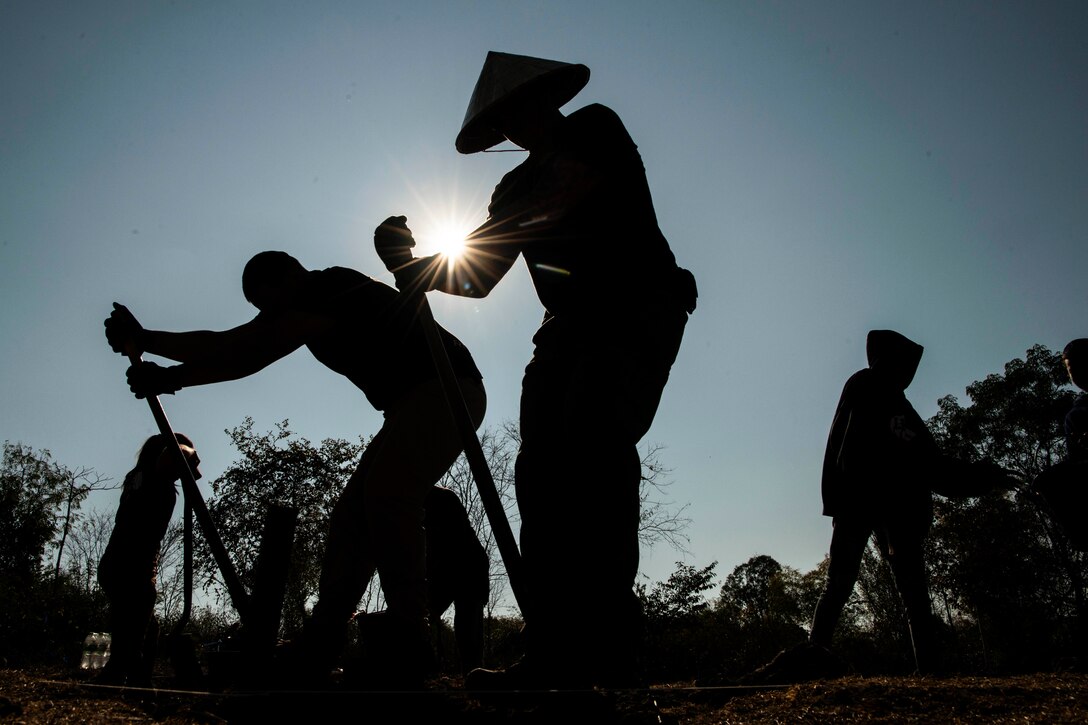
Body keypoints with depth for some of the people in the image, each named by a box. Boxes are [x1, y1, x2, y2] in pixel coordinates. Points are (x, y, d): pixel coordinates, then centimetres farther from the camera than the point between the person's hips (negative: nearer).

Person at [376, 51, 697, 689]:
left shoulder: (596, 127, 6)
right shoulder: (518, 187, 23)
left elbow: (566, 191, -14)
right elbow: (479, 279, 17)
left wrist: (454, 244, -9)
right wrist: (422, 264, -4)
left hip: (641, 307, -6)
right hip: (571, 325, 6)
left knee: (595, 435, -29)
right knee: (543, 468, -11)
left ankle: (609, 639, -31)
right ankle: (553, 655, -14)